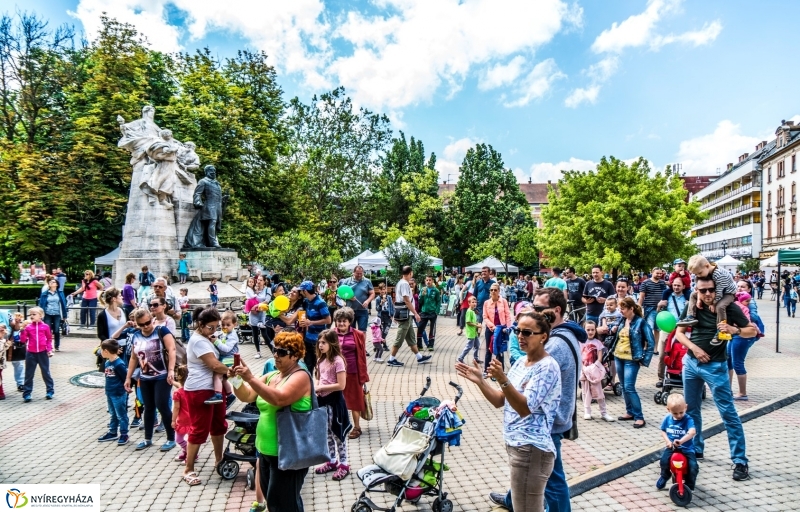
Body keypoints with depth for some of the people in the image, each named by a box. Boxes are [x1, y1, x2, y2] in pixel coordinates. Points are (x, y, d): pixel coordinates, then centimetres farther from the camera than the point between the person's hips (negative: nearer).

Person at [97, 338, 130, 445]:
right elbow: (108, 378, 13)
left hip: (119, 395, -8)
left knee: (121, 415, 3)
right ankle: (112, 433, 33)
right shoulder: (107, 362, 3)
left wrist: (122, 390, -8)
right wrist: (108, 390, 12)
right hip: (109, 394, 8)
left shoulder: (119, 364, -22)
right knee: (113, 414, 20)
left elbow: (126, 379, -15)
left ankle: (124, 435, 12)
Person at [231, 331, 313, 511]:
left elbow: (279, 399, -30)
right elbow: (246, 396, 5)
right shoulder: (271, 376, 11)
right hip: (266, 450, 8)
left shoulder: (300, 376, -14)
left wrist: (250, 378, -31)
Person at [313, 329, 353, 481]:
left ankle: (343, 464, 17)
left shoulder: (338, 361, -19)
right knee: (326, 433, 17)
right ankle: (332, 461, 32)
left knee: (337, 433, 4)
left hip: (334, 400, -7)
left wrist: (321, 388, -18)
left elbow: (341, 385, -21)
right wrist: (315, 388, -5)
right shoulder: (321, 360, 5)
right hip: (323, 400, 8)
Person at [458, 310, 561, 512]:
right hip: (515, 444, 9)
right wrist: (479, 381, -4)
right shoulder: (521, 362, 9)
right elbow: (499, 401, 10)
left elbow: (525, 408, -25)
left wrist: (502, 380, -36)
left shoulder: (547, 367, -16)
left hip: (532, 449, -9)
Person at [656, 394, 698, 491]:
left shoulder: (688, 419, -13)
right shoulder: (667, 418, 1)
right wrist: (668, 441, -7)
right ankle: (664, 476, 12)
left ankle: (689, 485, 9)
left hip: (686, 448, -2)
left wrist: (681, 441, -44)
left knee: (693, 466, -21)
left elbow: (692, 432, -30)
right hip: (671, 447, 2)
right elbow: (663, 431, 12)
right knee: (664, 460, -22)